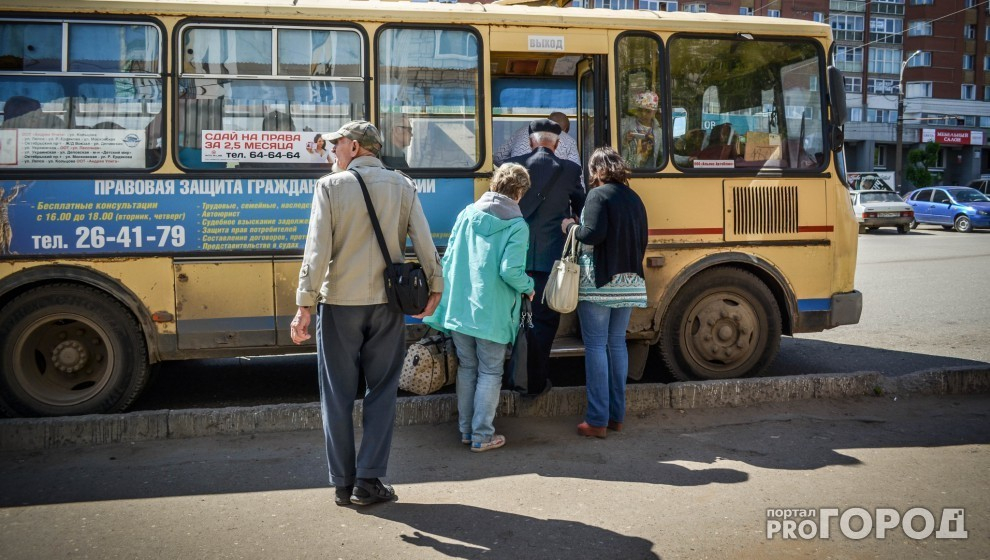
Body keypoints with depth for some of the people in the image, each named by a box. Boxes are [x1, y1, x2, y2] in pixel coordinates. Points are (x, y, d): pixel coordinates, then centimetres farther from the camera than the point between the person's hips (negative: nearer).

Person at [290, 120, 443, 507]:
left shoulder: (330, 186, -5)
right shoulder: (402, 186, 3)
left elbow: (317, 251, -12)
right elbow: (424, 243, 0)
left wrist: (305, 305, -11)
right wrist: (434, 287, 11)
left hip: (339, 304, -2)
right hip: (387, 303, 2)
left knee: (338, 395, 9)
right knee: (382, 392, 11)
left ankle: (343, 485, 15)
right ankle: (368, 482, 11)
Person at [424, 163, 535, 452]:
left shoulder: (467, 214, 4)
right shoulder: (517, 225, -10)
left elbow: (447, 258, 6)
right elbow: (510, 271, -18)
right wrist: (529, 287, 1)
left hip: (458, 308, 5)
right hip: (491, 312, -5)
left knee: (466, 368, 17)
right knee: (490, 372, 9)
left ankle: (466, 429, 26)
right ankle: (482, 436, 13)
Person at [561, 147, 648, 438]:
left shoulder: (598, 195, -8)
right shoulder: (634, 198, 13)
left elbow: (593, 234, -19)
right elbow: (642, 240, 15)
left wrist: (571, 227, -2)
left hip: (598, 281, -7)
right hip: (629, 281, 7)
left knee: (596, 346, -2)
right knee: (617, 343, 13)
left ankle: (597, 420, -1)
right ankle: (617, 415, 18)